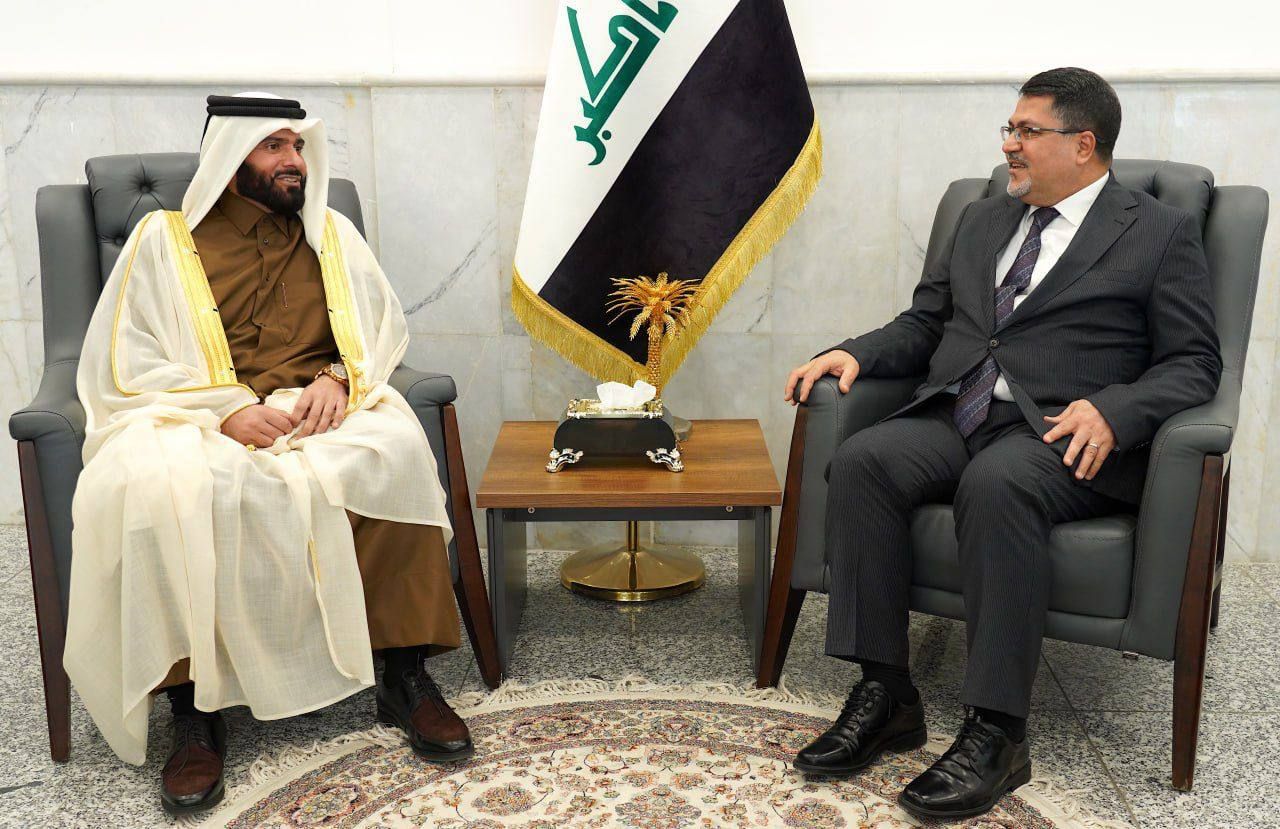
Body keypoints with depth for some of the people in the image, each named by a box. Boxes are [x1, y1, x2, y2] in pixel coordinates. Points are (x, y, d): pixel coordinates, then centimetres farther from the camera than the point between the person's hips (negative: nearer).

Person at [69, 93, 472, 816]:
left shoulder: (331, 232, 19)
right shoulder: (165, 237, 10)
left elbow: (384, 327, 14)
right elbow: (123, 359, 1)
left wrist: (339, 379, -9)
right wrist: (228, 408, -15)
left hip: (321, 411, 2)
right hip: (194, 415, -1)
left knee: (396, 449, -32)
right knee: (161, 486, -37)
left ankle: (407, 675, -23)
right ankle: (195, 707, -27)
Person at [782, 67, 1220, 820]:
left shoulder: (1161, 234, 7)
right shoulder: (982, 221, 23)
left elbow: (1193, 363, 1)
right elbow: (923, 325, 22)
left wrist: (1111, 411, -19)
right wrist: (854, 354, 1)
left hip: (1062, 436, -5)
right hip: (953, 419, 5)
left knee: (996, 483, -38)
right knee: (861, 461, -25)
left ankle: (996, 732, -29)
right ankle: (886, 695, -20)